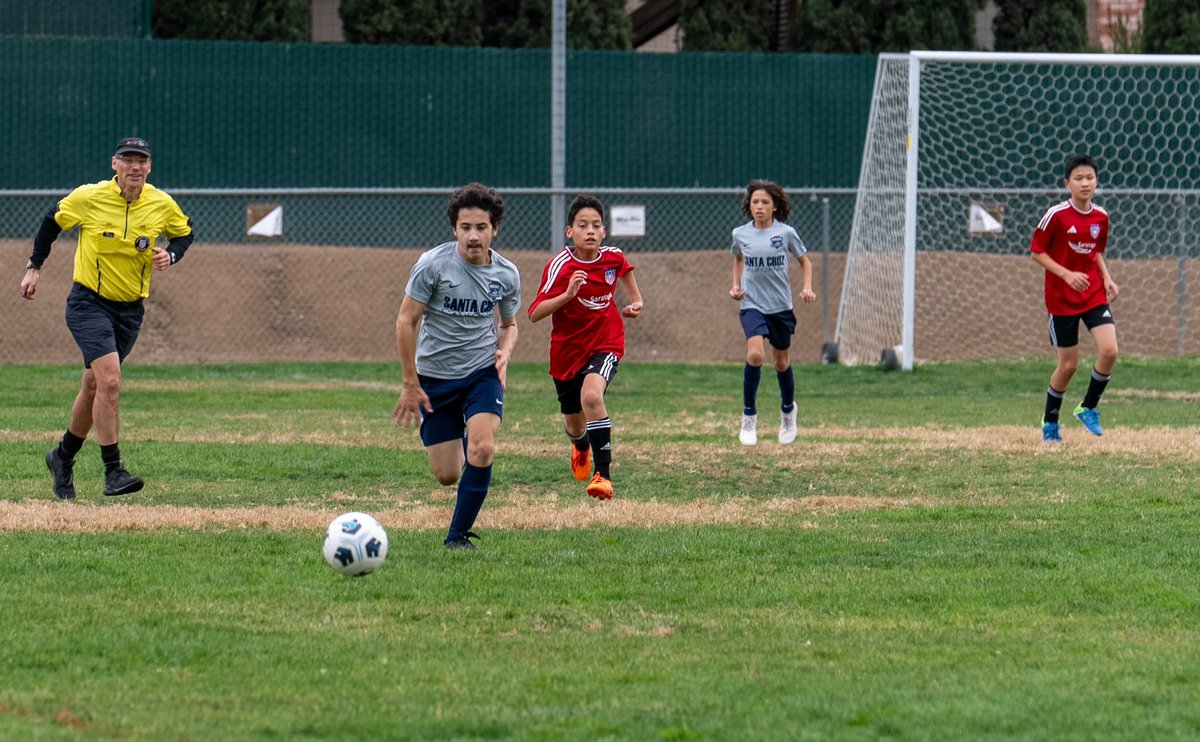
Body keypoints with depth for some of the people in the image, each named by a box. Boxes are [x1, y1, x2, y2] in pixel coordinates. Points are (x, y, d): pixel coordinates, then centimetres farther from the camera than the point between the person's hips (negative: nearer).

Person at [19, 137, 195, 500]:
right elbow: (53, 221, 6)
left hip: (130, 309, 4)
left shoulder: (162, 205, -4)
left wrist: (170, 255, -7)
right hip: (88, 303, -4)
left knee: (95, 387, 14)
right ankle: (113, 470, -16)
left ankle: (63, 456, 35)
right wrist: (34, 266, 7)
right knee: (110, 381, -21)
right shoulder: (88, 198, -12)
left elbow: (185, 233, 14)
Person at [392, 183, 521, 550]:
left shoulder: (506, 274, -4)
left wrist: (504, 351, -10)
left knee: (482, 450, -22)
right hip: (434, 377, -1)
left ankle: (458, 535, -7)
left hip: (482, 372, 1)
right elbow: (406, 320, -8)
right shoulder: (433, 264, -15)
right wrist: (411, 385, -8)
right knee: (447, 475, 1)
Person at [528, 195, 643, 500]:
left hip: (606, 343, 0)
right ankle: (581, 448, 58)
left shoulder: (613, 257, -8)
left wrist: (635, 300, 13)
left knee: (591, 395, -31)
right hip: (568, 349, 0)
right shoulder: (560, 266, -20)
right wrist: (568, 294, -37)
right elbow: (535, 314, -25)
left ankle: (604, 474, -28)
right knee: (574, 423, 17)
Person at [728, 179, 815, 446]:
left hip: (780, 306, 0)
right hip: (752, 304, 0)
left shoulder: (785, 233, -5)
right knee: (755, 354, -23)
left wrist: (807, 288, -6)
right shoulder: (740, 234, 0)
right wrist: (736, 285, 7)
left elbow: (804, 261, 9)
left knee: (781, 362, 12)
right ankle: (749, 417, -11)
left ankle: (788, 410, 40)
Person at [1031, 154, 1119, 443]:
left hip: (1094, 295, 4)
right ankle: (1050, 421, 24)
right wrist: (1067, 275, -20)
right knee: (1068, 364, 2)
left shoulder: (1101, 216, 1)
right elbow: (1037, 251, -9)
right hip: (1062, 299, -4)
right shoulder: (1056, 215, -14)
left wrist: (1106, 278, 1)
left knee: (1109, 351, -15)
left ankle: (1088, 408, 8)